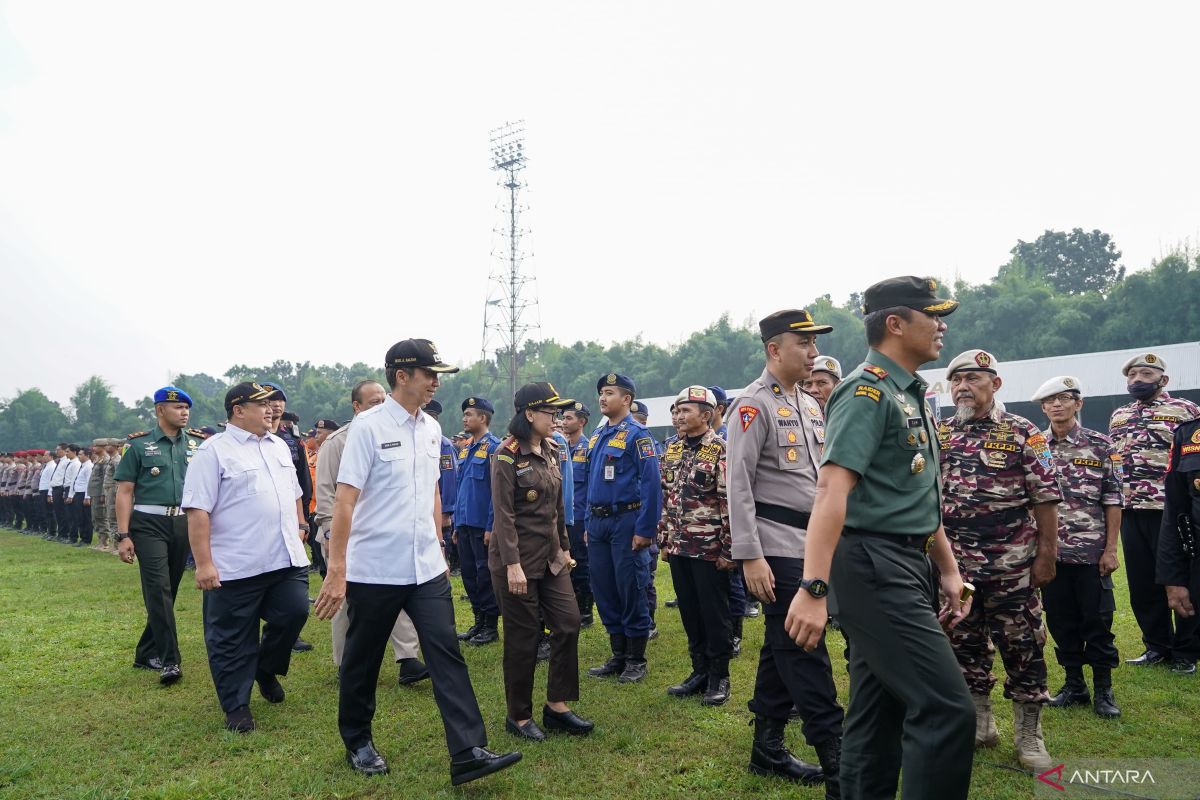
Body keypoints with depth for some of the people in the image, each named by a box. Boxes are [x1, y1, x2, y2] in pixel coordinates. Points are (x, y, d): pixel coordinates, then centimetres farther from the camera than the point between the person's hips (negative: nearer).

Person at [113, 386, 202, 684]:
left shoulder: (195, 445, 10)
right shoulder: (139, 445, 0)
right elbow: (125, 492, -2)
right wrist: (123, 536, -8)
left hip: (183, 523, 4)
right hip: (149, 523, -4)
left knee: (169, 590, 10)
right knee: (158, 589, -12)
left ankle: (147, 653, 25)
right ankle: (169, 660, -10)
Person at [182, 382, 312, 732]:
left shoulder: (279, 446, 15)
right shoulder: (213, 451, -8)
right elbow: (197, 510, -13)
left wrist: (300, 525, 18)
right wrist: (203, 563, -17)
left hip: (287, 559, 6)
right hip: (236, 567, -6)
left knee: (294, 613, 3)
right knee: (232, 639, 5)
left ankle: (266, 669, 31)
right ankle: (236, 707, 20)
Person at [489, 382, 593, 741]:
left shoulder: (550, 451, 8)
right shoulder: (507, 455, -14)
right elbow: (503, 514, -17)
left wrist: (564, 548, 17)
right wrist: (512, 564, -21)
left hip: (550, 557, 7)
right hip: (518, 559, -7)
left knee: (569, 623, 4)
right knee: (523, 638, 2)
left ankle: (556, 706, 17)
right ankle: (519, 717, 18)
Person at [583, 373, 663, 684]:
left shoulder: (636, 434, -10)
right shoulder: (596, 436, 13)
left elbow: (651, 483, -15)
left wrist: (645, 529, -18)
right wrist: (588, 524, 16)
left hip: (626, 521, -7)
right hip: (598, 523, 8)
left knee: (631, 591, 0)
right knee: (604, 591, 11)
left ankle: (636, 659, 13)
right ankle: (618, 655, 23)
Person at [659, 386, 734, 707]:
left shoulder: (722, 450, -10)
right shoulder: (672, 450, 10)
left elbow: (732, 503, -14)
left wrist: (729, 550, -16)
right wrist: (664, 540, 13)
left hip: (710, 548, -6)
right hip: (679, 548, 6)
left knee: (714, 613, 3)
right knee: (689, 612, 13)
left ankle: (719, 677, 16)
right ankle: (700, 670, 26)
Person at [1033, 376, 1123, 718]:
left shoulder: (1101, 446, -2)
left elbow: (1113, 500, -2)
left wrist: (1111, 548, -6)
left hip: (1091, 551, -2)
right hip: (1049, 550, 3)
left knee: (1097, 622, 5)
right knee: (1061, 622, 11)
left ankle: (1103, 690, 19)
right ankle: (1074, 686, 25)